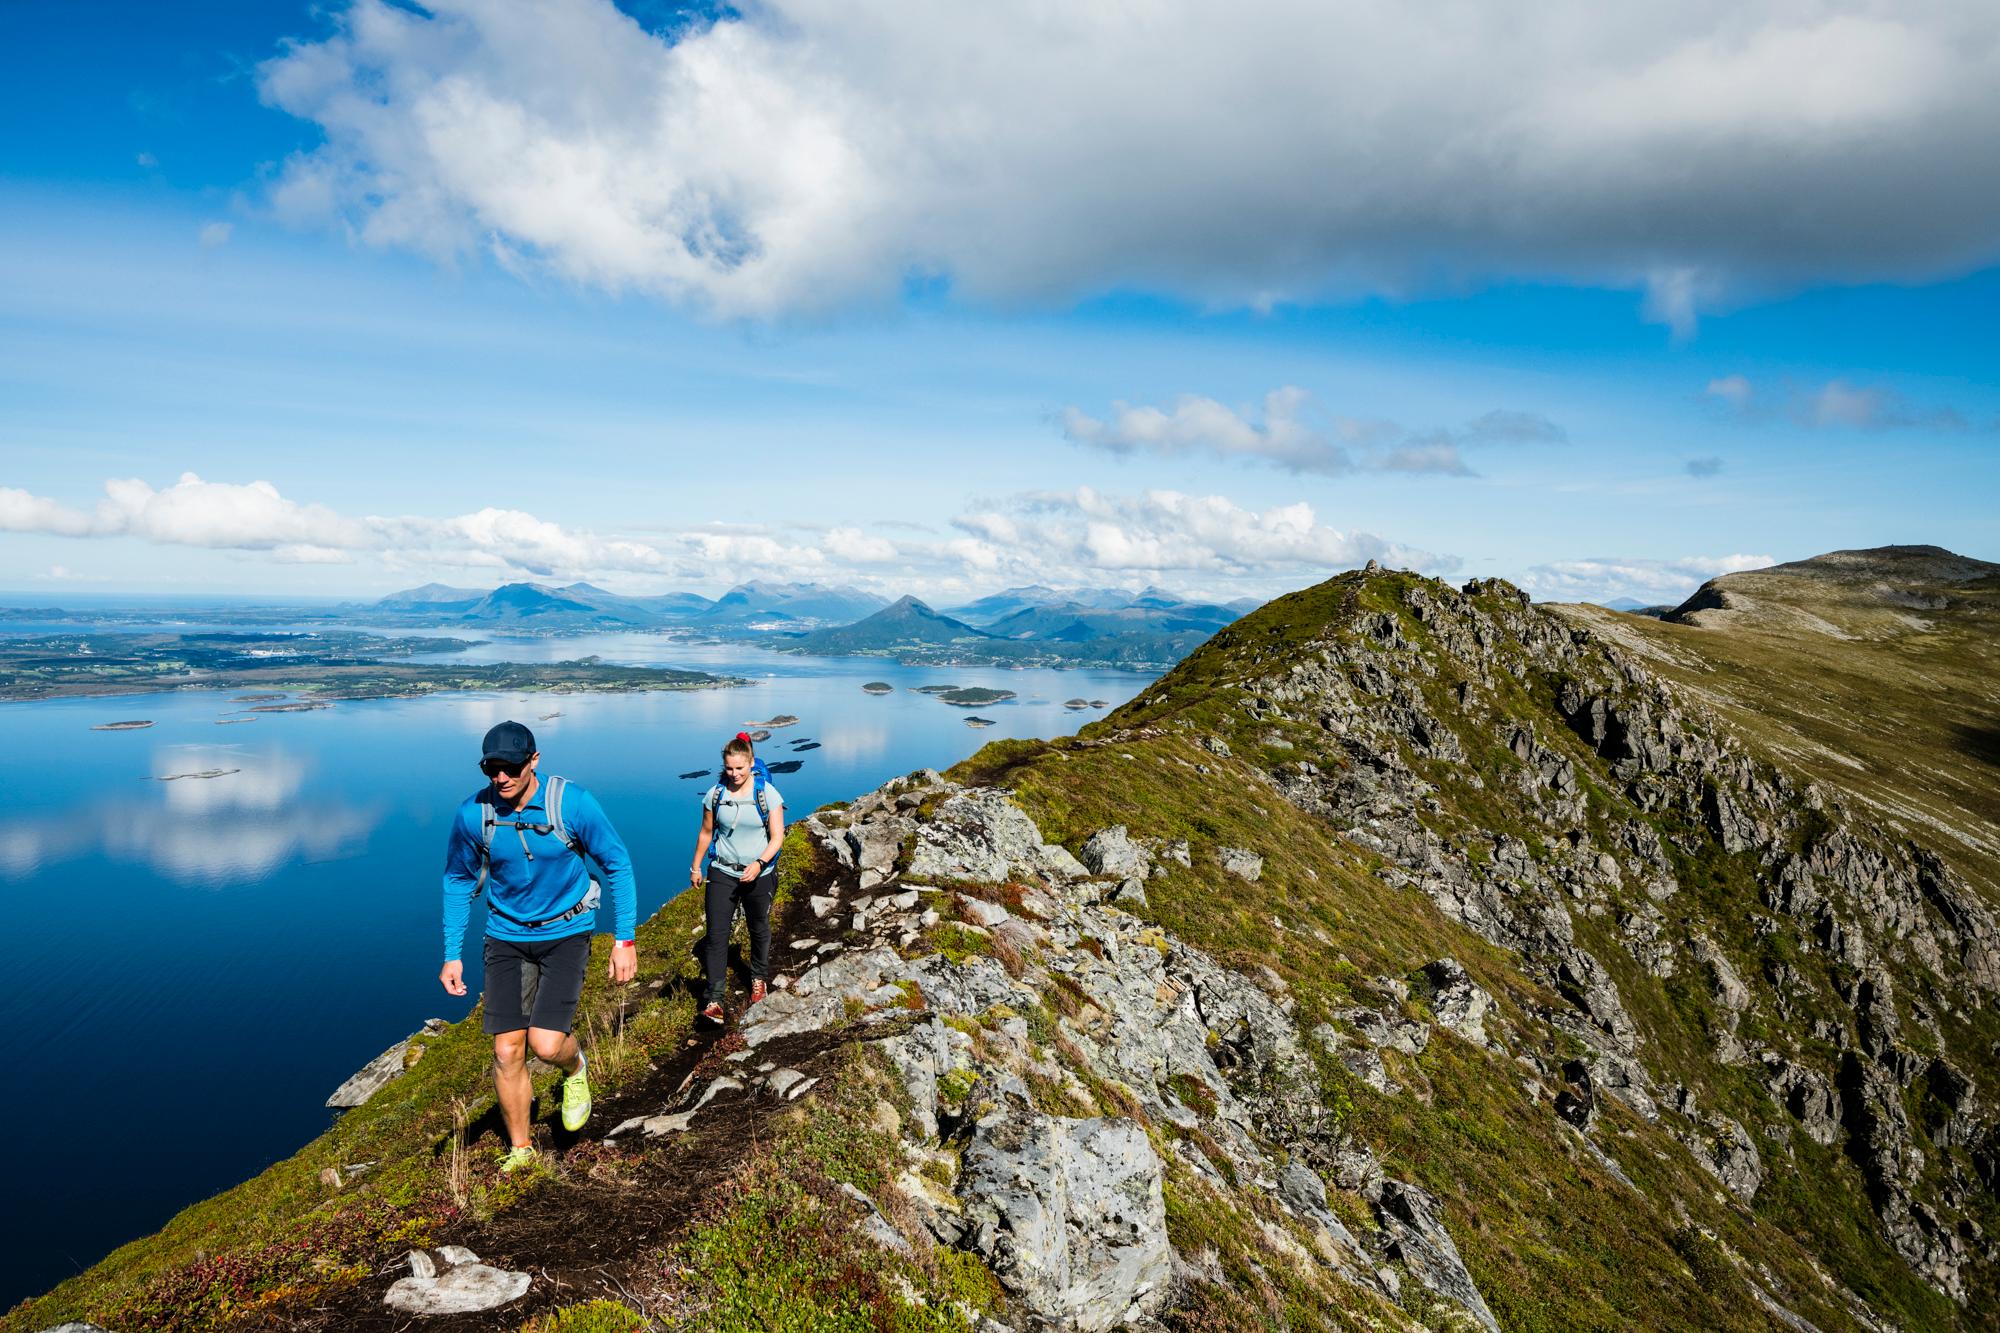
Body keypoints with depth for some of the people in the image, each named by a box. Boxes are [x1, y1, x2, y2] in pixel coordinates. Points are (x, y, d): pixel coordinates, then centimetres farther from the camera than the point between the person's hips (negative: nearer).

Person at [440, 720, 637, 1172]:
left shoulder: (572, 803, -20)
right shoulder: (472, 813, -12)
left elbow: (617, 864, -8)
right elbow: (458, 881, 6)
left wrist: (625, 938, -9)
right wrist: (452, 955, 4)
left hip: (565, 931, -3)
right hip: (506, 936, 3)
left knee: (545, 1043, -15)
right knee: (507, 1051, 3)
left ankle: (575, 1069, 24)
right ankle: (520, 1150, 26)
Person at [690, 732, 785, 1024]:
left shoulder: (768, 794, -12)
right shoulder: (715, 794, -4)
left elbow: (777, 837, -12)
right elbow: (706, 833, 9)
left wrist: (760, 863, -27)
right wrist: (696, 867, 15)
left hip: (759, 875, -1)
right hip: (722, 873, 1)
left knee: (759, 930, 17)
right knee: (716, 934, -7)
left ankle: (759, 978, 42)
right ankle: (713, 998, -3)